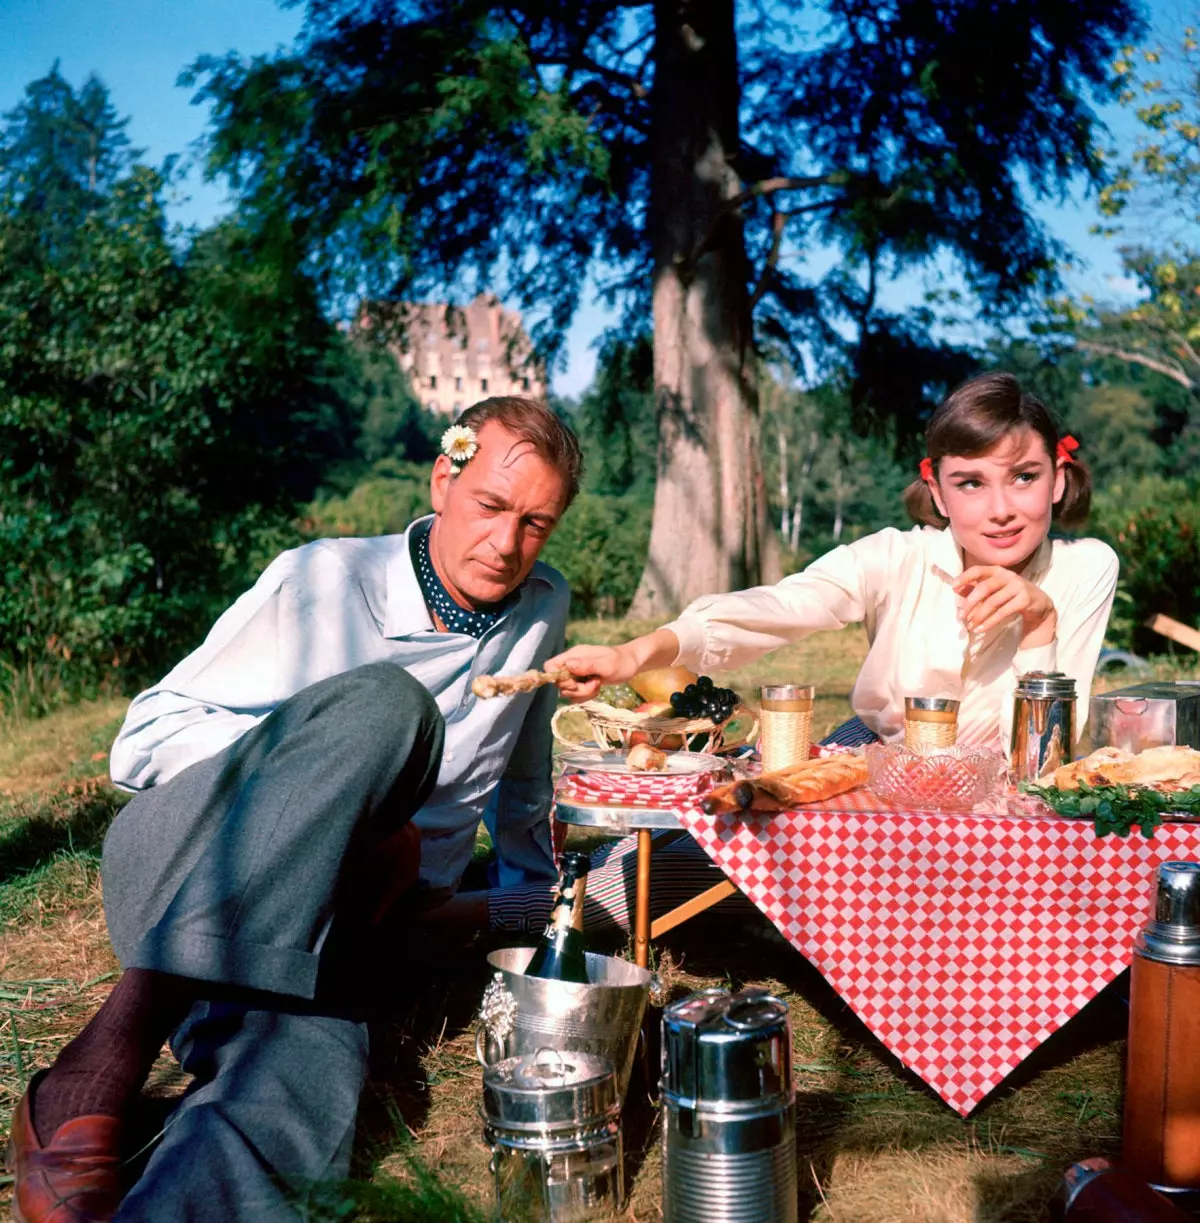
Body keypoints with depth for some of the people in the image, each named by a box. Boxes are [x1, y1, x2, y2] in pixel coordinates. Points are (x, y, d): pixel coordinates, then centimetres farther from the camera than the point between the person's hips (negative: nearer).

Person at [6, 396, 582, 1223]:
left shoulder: (544, 611, 12)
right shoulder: (321, 580, 0)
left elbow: (522, 788, 30)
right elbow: (146, 738, 0)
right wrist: (325, 760, -12)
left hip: (327, 932, 2)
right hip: (177, 867, -2)